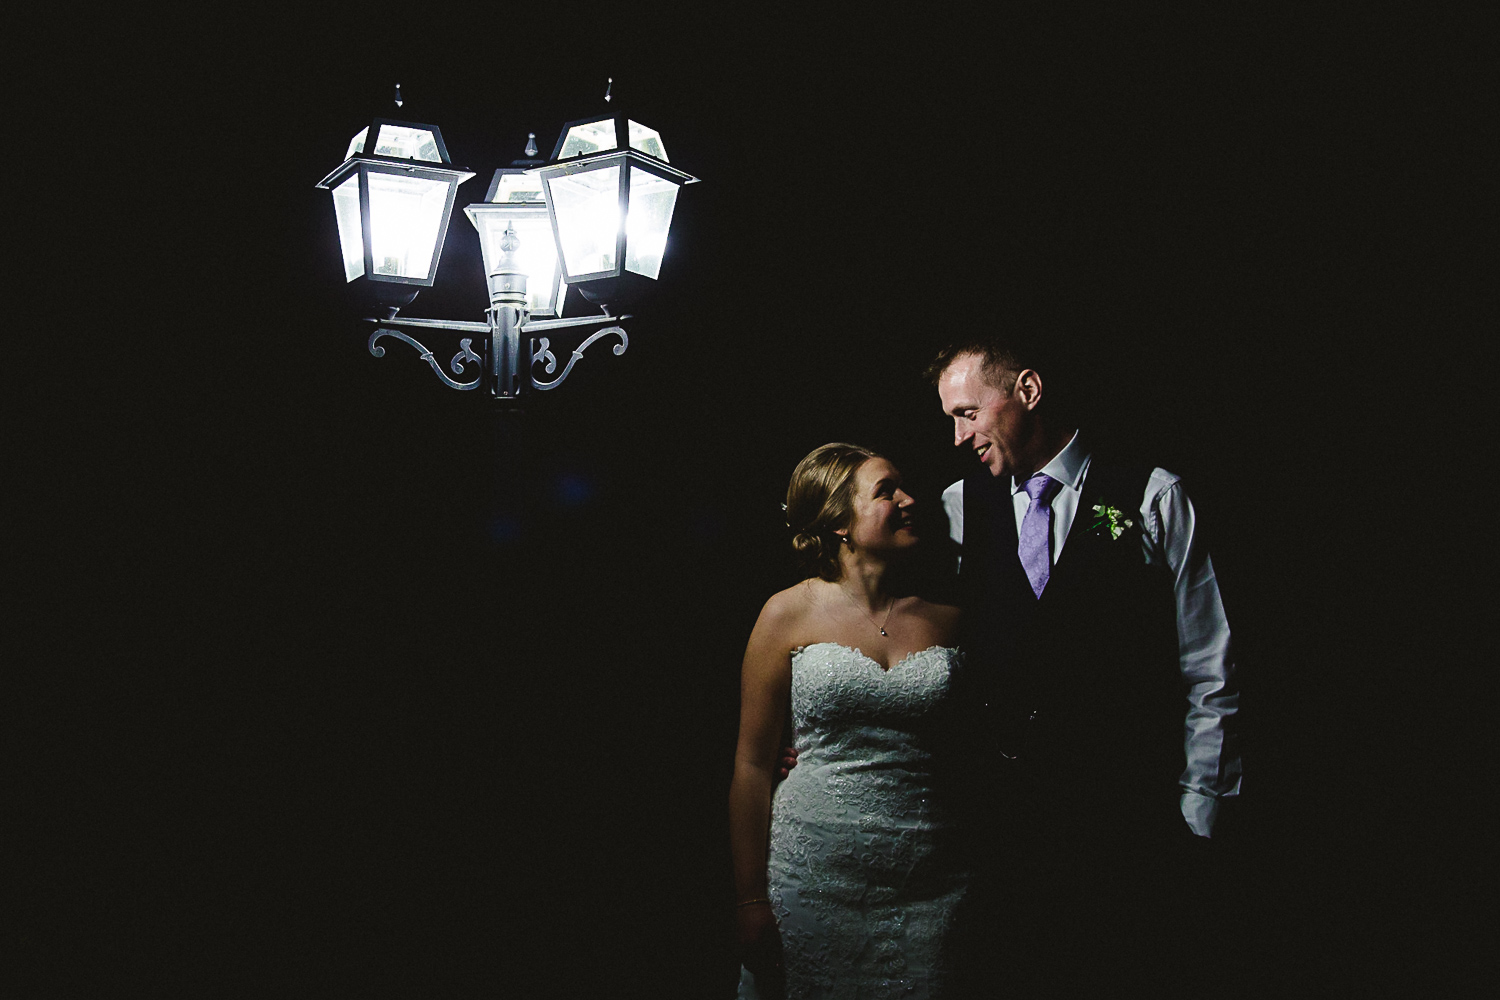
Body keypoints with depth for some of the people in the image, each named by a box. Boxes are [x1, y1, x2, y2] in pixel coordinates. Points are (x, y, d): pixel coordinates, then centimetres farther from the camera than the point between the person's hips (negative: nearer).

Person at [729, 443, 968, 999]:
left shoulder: (946, 618, 4)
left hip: (927, 891, 2)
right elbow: (753, 763, -1)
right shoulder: (790, 613, -2)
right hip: (814, 883, -2)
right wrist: (750, 899, -2)